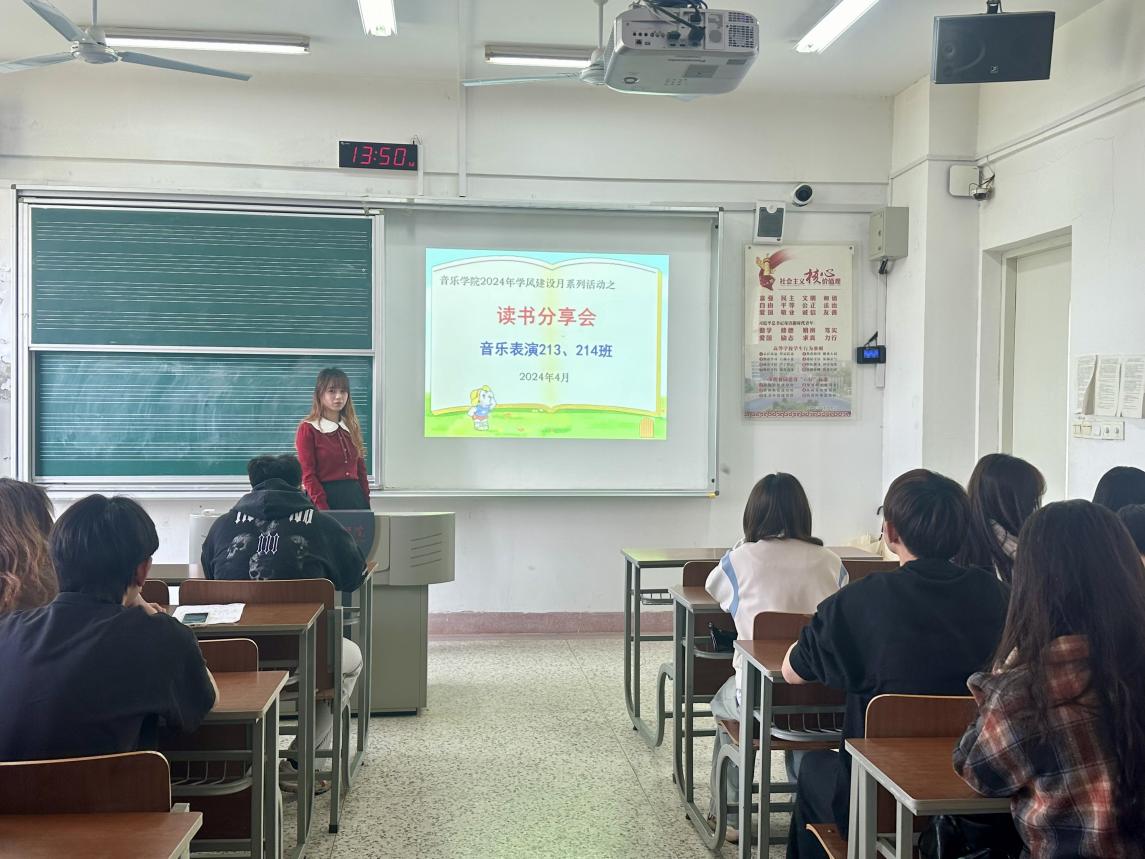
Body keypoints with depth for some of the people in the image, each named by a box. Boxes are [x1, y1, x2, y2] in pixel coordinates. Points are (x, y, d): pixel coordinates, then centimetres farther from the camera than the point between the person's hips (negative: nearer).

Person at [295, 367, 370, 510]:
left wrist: (366, 503, 6)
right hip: (325, 498, -5)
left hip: (354, 496, 5)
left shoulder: (352, 427, 13)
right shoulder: (308, 429, -3)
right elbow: (308, 475, -9)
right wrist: (324, 510, -17)